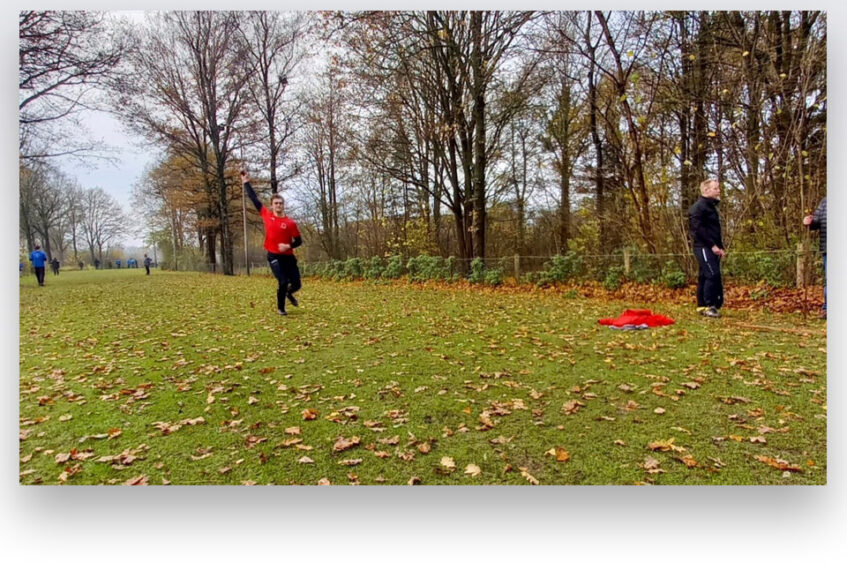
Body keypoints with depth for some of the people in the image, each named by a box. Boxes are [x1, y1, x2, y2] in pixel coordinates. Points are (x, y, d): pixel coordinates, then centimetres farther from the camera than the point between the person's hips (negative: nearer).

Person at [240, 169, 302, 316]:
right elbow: (254, 199, 8)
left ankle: (288, 293, 40)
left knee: (296, 284, 2)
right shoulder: (267, 215, 0)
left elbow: (299, 241, 1)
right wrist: (246, 182, 13)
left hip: (288, 257, 1)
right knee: (283, 282, -12)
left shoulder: (290, 223, -3)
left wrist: (289, 246, -18)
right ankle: (280, 308, 12)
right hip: (274, 256, -1)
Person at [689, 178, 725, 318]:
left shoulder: (711, 207, 21)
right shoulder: (698, 207, -10)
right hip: (704, 247, -9)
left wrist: (720, 247, 15)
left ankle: (702, 306, 13)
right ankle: (709, 305, -10)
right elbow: (698, 228, -19)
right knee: (713, 274, -15)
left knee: (705, 276, 9)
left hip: (711, 248, 9)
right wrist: (712, 245, -19)